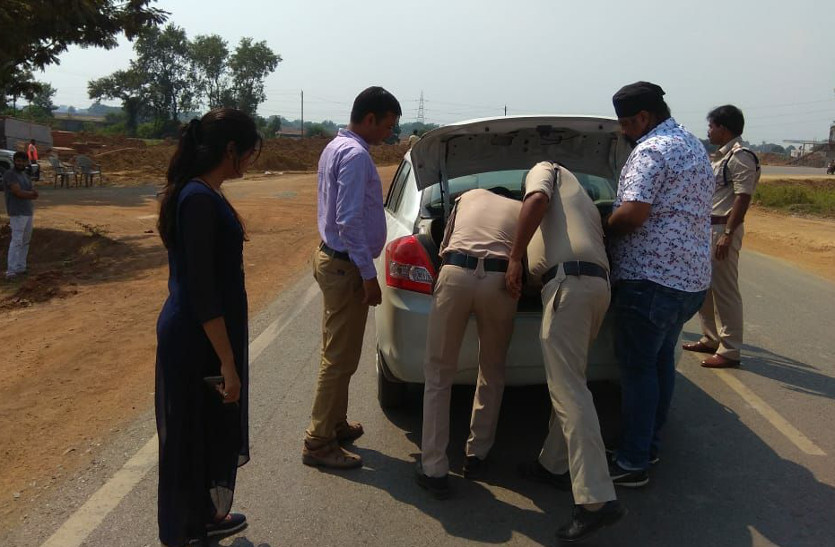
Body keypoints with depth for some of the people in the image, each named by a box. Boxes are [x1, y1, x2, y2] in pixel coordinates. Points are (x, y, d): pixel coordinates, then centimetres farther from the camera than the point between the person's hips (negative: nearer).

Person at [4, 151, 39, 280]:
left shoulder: (25, 175, 16)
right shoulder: (9, 174, -8)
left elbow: (35, 194, 8)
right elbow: (18, 192, -18)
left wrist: (25, 194, -11)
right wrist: (31, 193, -1)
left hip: (28, 212, 8)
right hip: (18, 213, -8)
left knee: (25, 241, 9)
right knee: (16, 241, -12)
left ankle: (21, 267, 14)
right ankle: (11, 271, -12)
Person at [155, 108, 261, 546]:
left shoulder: (201, 193, 8)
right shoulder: (199, 199, -22)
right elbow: (201, 291, -24)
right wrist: (228, 363, -21)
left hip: (195, 333, 9)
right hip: (196, 340, -9)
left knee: (214, 429, 22)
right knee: (190, 437, 7)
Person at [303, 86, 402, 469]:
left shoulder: (336, 147, 14)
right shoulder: (355, 155, -18)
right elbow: (350, 221, -24)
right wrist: (368, 275, -21)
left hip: (332, 258, 10)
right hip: (346, 266, -10)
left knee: (338, 353, 19)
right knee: (341, 358, -2)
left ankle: (335, 424, 33)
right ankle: (318, 443, 8)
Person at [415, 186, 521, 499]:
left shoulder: (469, 196, 31)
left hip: (455, 274, 0)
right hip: (500, 281, 1)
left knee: (438, 375, 10)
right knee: (492, 376, 22)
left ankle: (434, 471, 9)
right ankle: (477, 456, 31)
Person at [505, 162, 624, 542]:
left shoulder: (545, 170, 16)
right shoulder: (580, 199, 38)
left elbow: (537, 200, -7)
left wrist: (515, 257, -9)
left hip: (569, 282, -9)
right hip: (597, 282, 9)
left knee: (568, 390, -14)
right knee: (566, 381, 19)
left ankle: (598, 500, -19)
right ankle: (556, 464, 29)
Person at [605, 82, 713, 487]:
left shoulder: (651, 150, -14)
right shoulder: (694, 146, 18)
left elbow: (633, 213, -24)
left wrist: (603, 231, -6)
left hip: (652, 276, -10)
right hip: (691, 276, 10)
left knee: (637, 366, -2)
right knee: (660, 360, 18)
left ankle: (633, 462, 5)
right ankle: (649, 443, 30)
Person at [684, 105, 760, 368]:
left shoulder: (741, 157, -13)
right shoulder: (723, 156, 17)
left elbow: (742, 198, -19)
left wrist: (727, 234, -24)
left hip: (723, 229, -10)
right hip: (707, 228, 10)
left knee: (725, 290, -6)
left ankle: (730, 350, 1)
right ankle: (711, 339, 27)